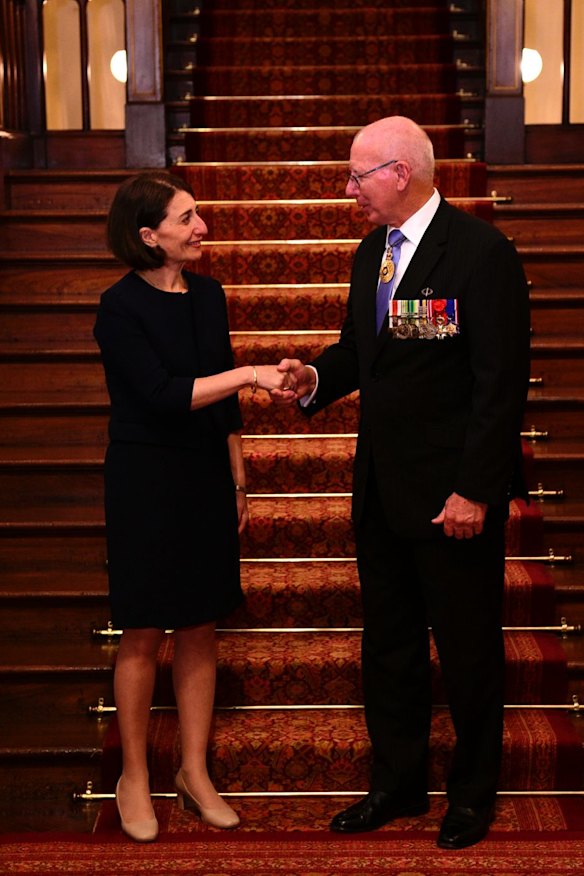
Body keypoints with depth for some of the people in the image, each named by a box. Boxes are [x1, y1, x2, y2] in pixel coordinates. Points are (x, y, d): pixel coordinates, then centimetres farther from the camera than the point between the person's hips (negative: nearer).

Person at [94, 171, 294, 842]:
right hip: (146, 483, -5)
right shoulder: (120, 308, -12)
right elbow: (162, 394, -20)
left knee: (200, 629, 10)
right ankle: (134, 778, 20)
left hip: (207, 478, 6)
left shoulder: (207, 294, 7)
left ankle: (194, 772, 23)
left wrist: (237, 482, 14)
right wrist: (248, 374, -22)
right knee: (143, 634, 4)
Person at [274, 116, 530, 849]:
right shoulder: (371, 252, 10)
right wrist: (317, 378, -5)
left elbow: (502, 383, -17)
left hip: (452, 493, -7)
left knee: (467, 649, 9)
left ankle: (473, 791, 29)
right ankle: (398, 781, 33)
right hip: (381, 486, 8)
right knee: (388, 641, 17)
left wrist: (474, 490, -19)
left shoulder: (481, 253, -15)